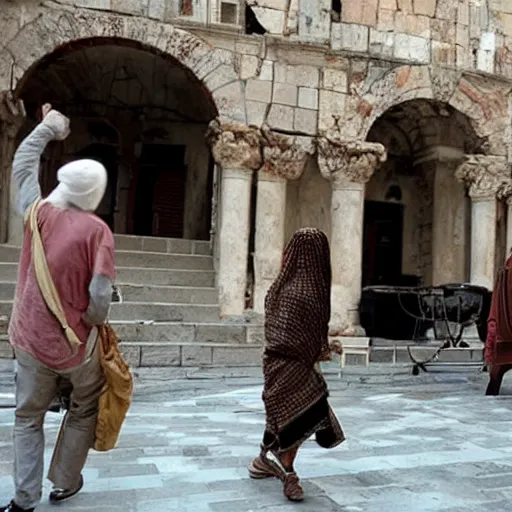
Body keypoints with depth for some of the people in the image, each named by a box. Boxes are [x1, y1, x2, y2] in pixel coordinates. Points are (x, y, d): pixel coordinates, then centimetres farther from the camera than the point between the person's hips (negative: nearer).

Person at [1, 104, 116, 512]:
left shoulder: (38, 212, -5)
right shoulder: (96, 230, -16)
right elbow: (100, 298, -21)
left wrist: (48, 127, 25)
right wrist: (93, 322, 0)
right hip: (76, 344, -3)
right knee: (84, 411, 22)